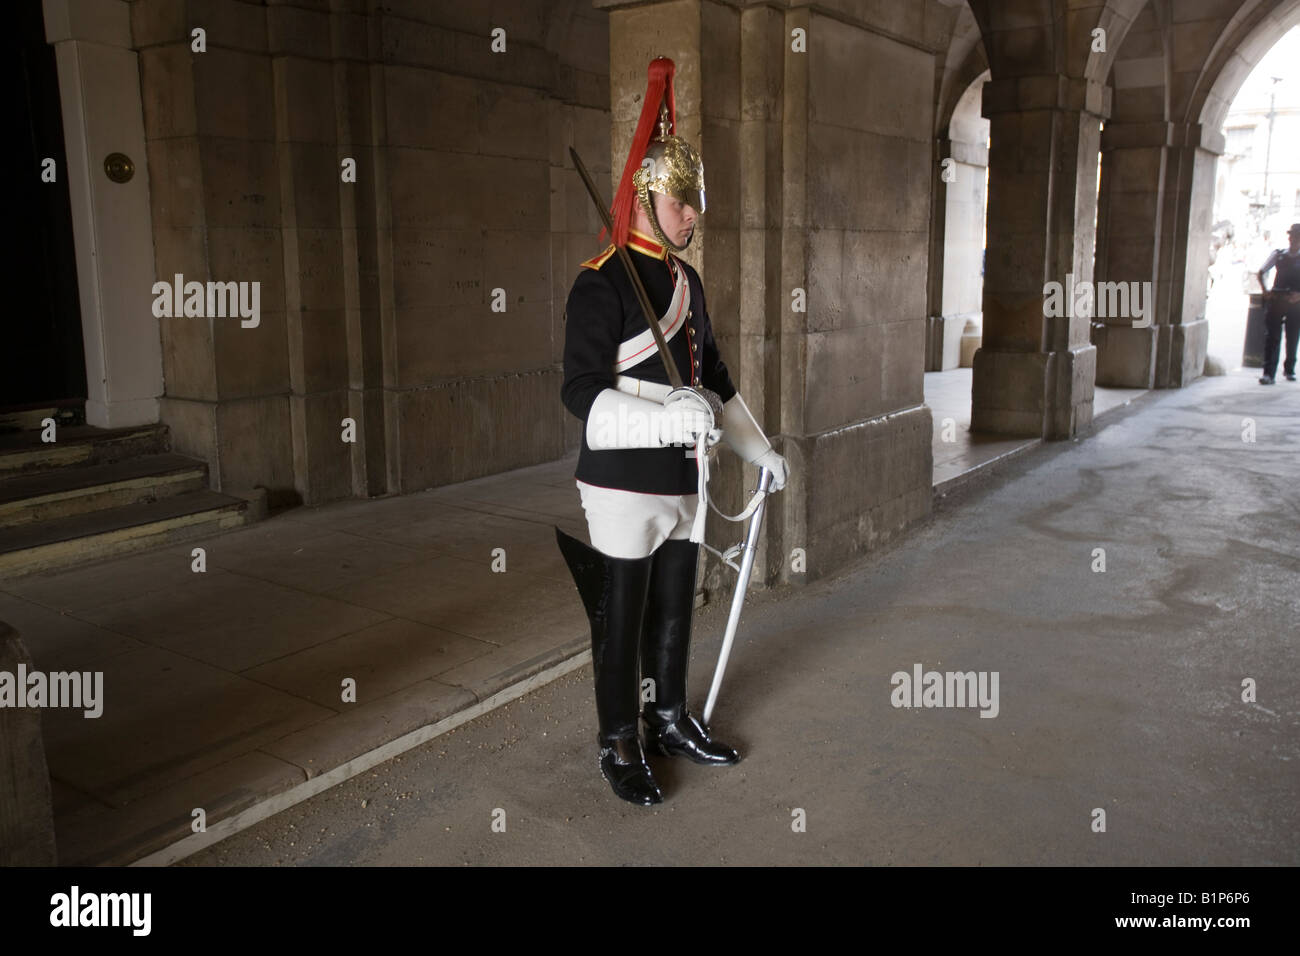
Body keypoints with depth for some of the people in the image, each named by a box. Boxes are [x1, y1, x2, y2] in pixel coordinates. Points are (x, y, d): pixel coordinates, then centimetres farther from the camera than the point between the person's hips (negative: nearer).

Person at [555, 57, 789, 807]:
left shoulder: (687, 280, 12)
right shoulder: (601, 284, -14)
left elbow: (714, 376, 20)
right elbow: (581, 393, -20)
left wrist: (759, 448, 18)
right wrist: (667, 420, -32)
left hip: (682, 484, 8)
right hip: (623, 489, -7)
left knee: (674, 611, 18)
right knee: (621, 623, 5)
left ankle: (671, 721, 36)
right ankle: (620, 746, 21)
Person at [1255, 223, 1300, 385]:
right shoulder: (1278, 255, 5)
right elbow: (1260, 272, 12)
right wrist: (1265, 291, 1)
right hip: (1277, 299, -1)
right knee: (1272, 336, -7)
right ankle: (1268, 373, -11)